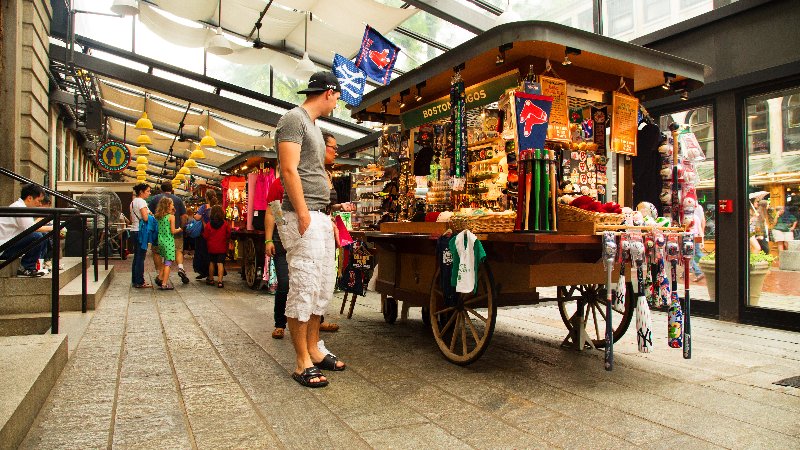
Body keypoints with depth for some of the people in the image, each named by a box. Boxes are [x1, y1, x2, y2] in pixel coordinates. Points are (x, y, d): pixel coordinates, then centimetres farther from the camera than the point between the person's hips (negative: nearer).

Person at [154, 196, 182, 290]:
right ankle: (164, 284, 0)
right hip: (169, 241, -6)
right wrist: (179, 230, 7)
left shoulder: (159, 216, 7)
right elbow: (173, 231, -12)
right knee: (168, 262, -1)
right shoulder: (171, 216, -11)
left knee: (165, 261, 22)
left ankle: (160, 278, 20)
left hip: (161, 241, 7)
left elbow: (158, 229, 13)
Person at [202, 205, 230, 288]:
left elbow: (205, 236, -2)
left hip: (211, 247, 2)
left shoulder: (209, 224, -8)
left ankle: (211, 279, 28)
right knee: (220, 263, -2)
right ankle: (220, 281, -11)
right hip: (222, 248, -1)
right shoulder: (225, 224, -9)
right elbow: (228, 235, 0)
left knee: (211, 262, 18)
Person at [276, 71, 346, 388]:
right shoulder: (294, 119, -6)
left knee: (323, 287, 12)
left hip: (320, 218, 10)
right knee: (304, 288, -7)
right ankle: (302, 363, 1)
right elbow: (289, 170, -16)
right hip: (304, 218, -10)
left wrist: (327, 216, 18)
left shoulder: (314, 125, 22)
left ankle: (313, 350, 23)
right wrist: (304, 215, -20)